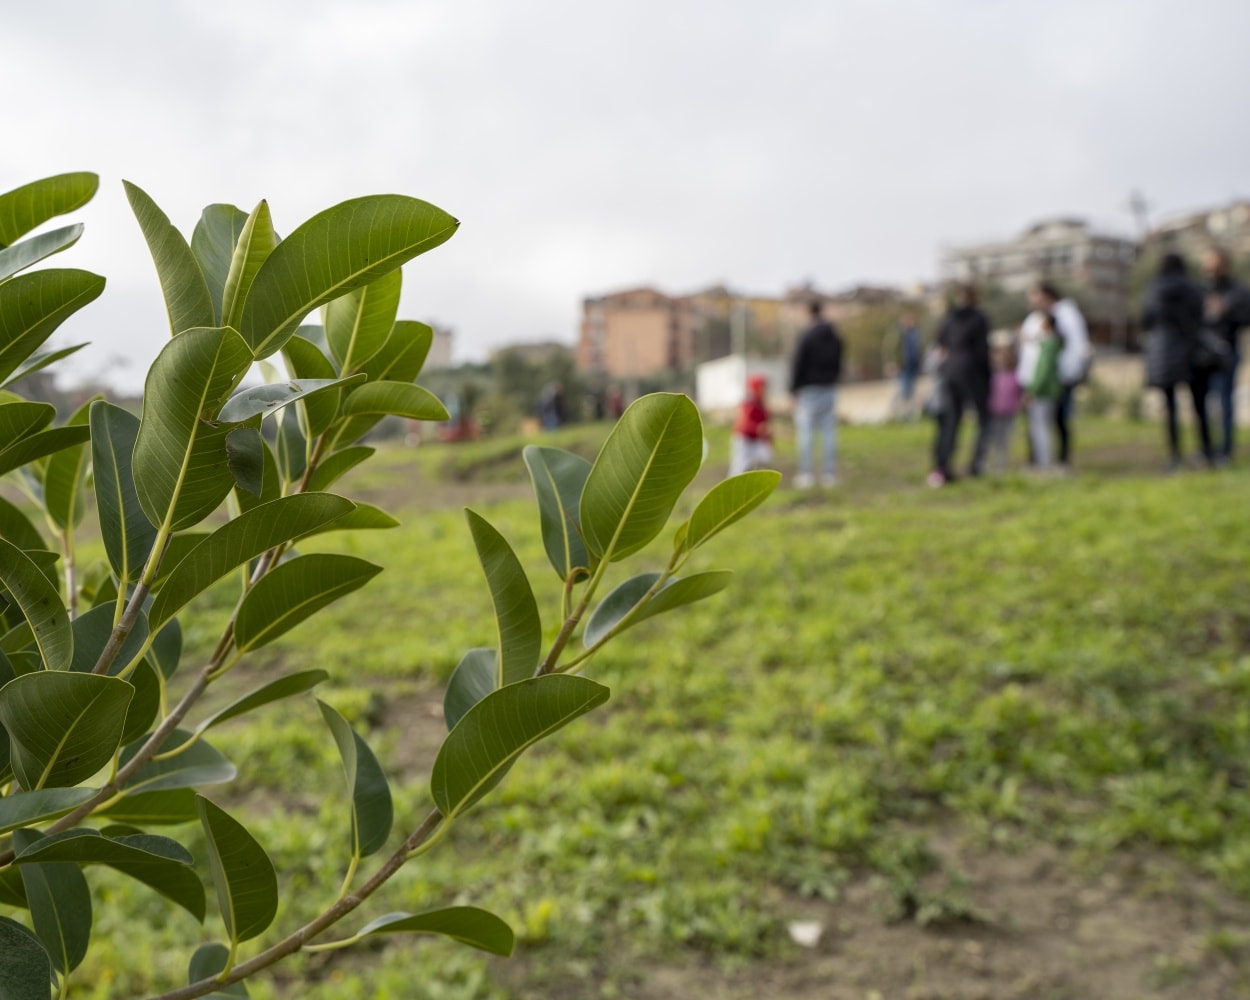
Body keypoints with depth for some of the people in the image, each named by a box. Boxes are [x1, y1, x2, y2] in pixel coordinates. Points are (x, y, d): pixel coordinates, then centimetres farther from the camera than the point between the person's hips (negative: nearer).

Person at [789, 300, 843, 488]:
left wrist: (795, 389, -4)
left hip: (810, 389, -5)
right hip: (830, 389, 5)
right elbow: (839, 364, 13)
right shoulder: (836, 337, 8)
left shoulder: (807, 337, -12)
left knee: (806, 432, -4)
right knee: (829, 432, 5)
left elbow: (799, 365, -10)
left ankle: (805, 474, -7)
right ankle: (829, 474, 5)